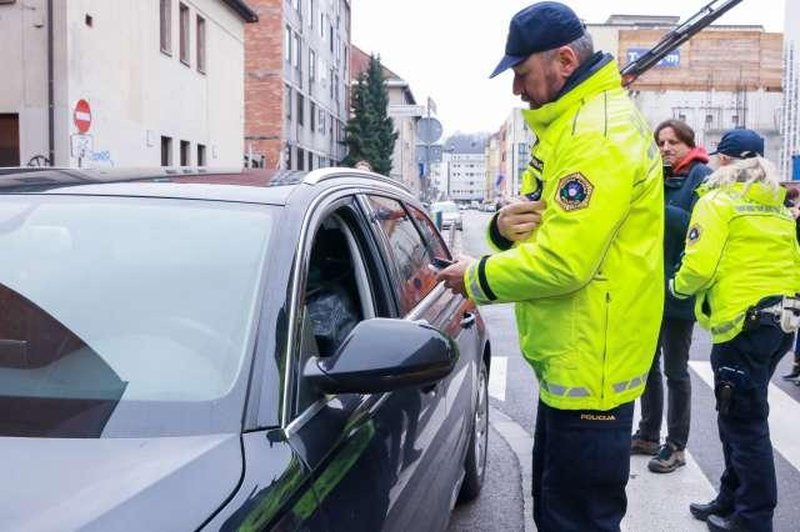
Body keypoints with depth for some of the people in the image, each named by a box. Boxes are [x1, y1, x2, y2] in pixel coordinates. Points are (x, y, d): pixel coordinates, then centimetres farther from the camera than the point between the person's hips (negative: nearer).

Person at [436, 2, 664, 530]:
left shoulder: (601, 135, -20)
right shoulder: (567, 125, 14)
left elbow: (561, 262, -26)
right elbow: (545, 220, 18)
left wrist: (476, 278, -11)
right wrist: (506, 224, -7)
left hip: (588, 372, -10)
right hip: (569, 365, 11)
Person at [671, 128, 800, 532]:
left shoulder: (718, 202, -8)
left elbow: (699, 265, -16)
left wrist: (678, 286, 3)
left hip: (743, 323, -8)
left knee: (745, 423, 1)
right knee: (738, 416, 18)